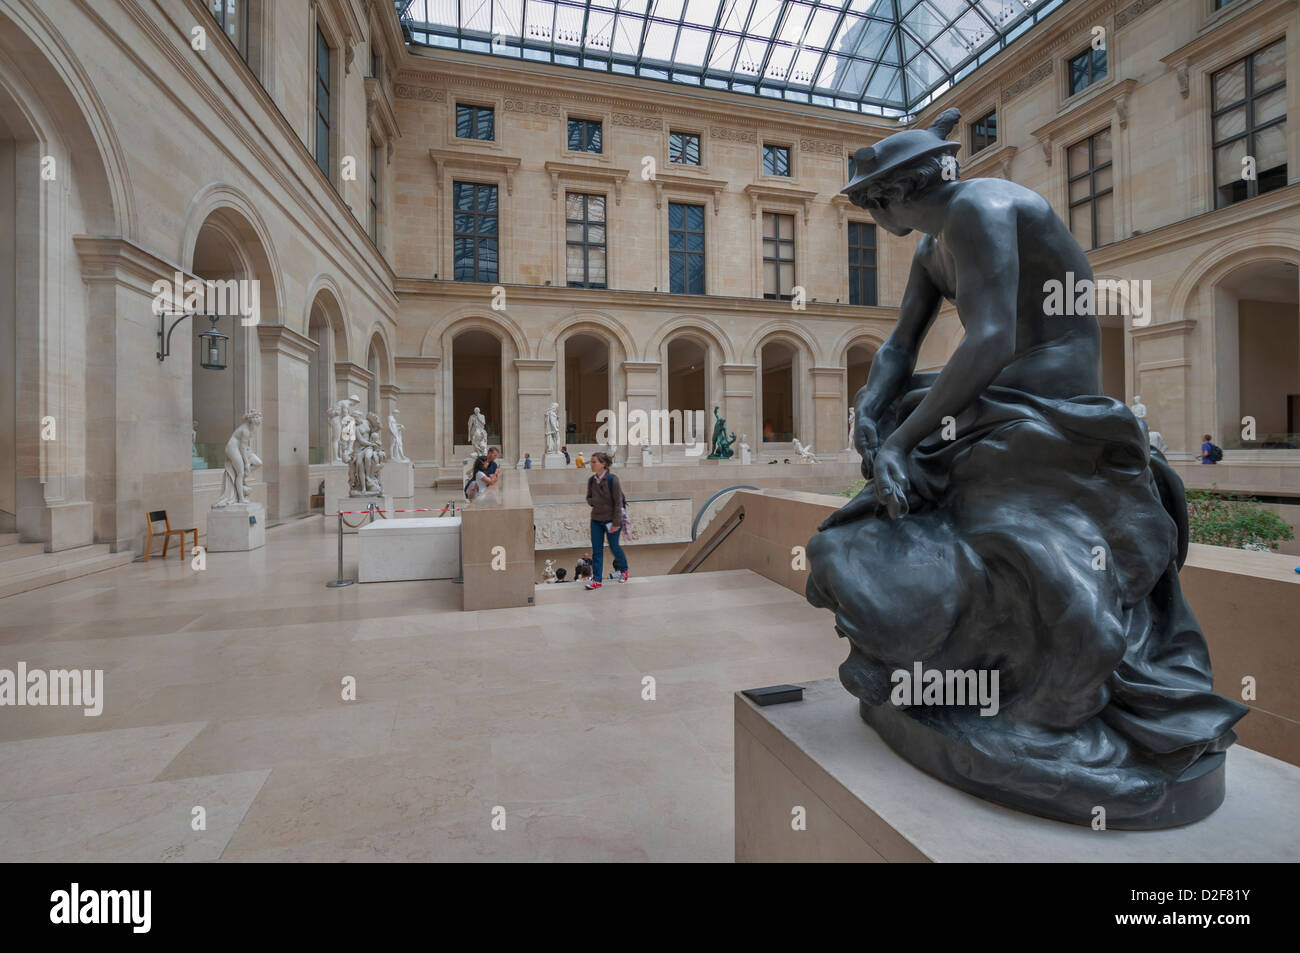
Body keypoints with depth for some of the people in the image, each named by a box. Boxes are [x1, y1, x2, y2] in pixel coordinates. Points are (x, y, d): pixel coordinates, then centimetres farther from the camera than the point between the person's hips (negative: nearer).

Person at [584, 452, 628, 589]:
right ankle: (596, 580, 7)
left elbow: (618, 503, -14)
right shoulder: (591, 480, 0)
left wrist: (616, 523, -15)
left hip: (611, 520, -4)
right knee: (596, 550, 2)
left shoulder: (613, 480, -16)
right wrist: (593, 501, -11)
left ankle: (623, 569, 37)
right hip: (596, 520, 4)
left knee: (614, 547, 10)